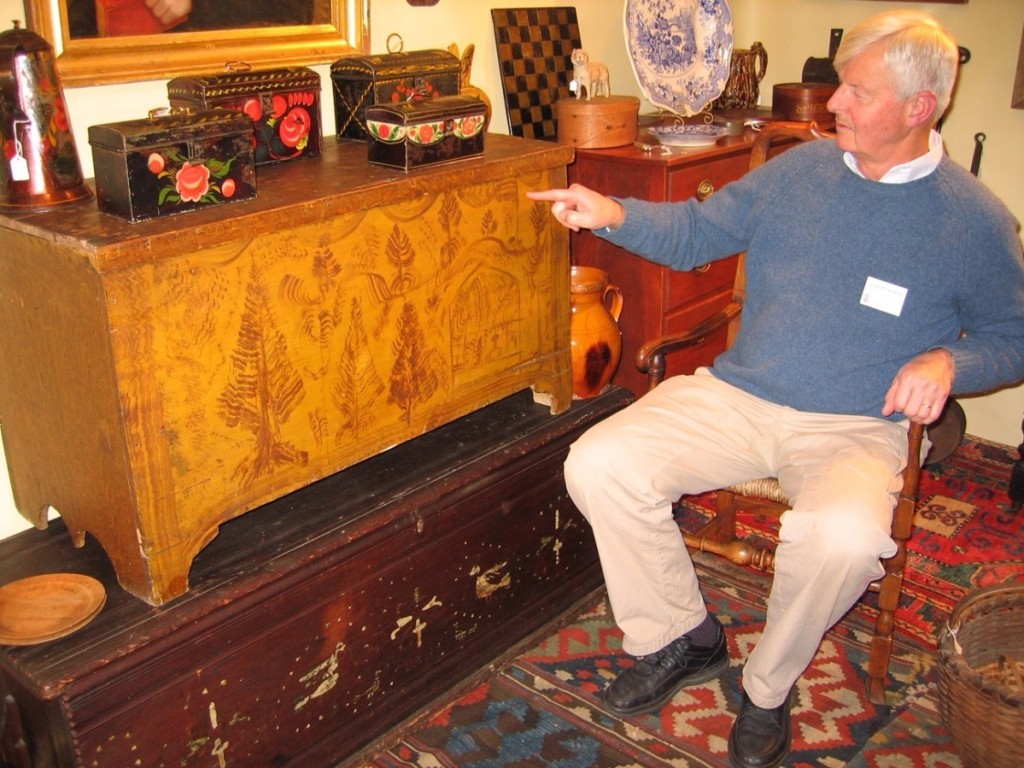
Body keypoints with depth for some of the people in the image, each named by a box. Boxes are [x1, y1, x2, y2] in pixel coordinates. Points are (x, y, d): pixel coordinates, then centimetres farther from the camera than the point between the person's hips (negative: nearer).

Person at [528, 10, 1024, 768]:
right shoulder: (799, 170, 8)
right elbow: (697, 231, 13)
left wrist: (949, 360, -13)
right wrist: (614, 214, -5)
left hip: (856, 426, -3)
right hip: (735, 395, 4)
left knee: (843, 536, -37)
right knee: (598, 464, -17)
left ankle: (768, 687, -3)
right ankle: (684, 638, 6)